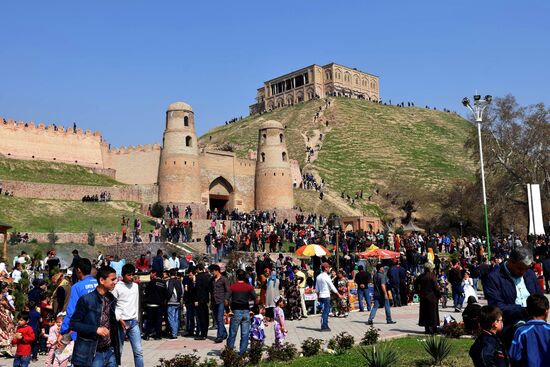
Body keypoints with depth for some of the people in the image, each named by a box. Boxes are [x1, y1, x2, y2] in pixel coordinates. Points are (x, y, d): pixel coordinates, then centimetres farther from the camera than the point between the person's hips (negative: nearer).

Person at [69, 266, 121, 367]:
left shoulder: (112, 299, 7)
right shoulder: (86, 300, -11)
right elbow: (73, 323, -8)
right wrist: (95, 329, -18)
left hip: (110, 352, 5)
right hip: (92, 354, -5)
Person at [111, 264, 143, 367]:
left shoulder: (136, 286, 10)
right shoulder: (117, 287, -5)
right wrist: (119, 319, -13)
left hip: (133, 322, 4)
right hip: (121, 322, -4)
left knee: (138, 351, -2)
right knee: (118, 351, 4)